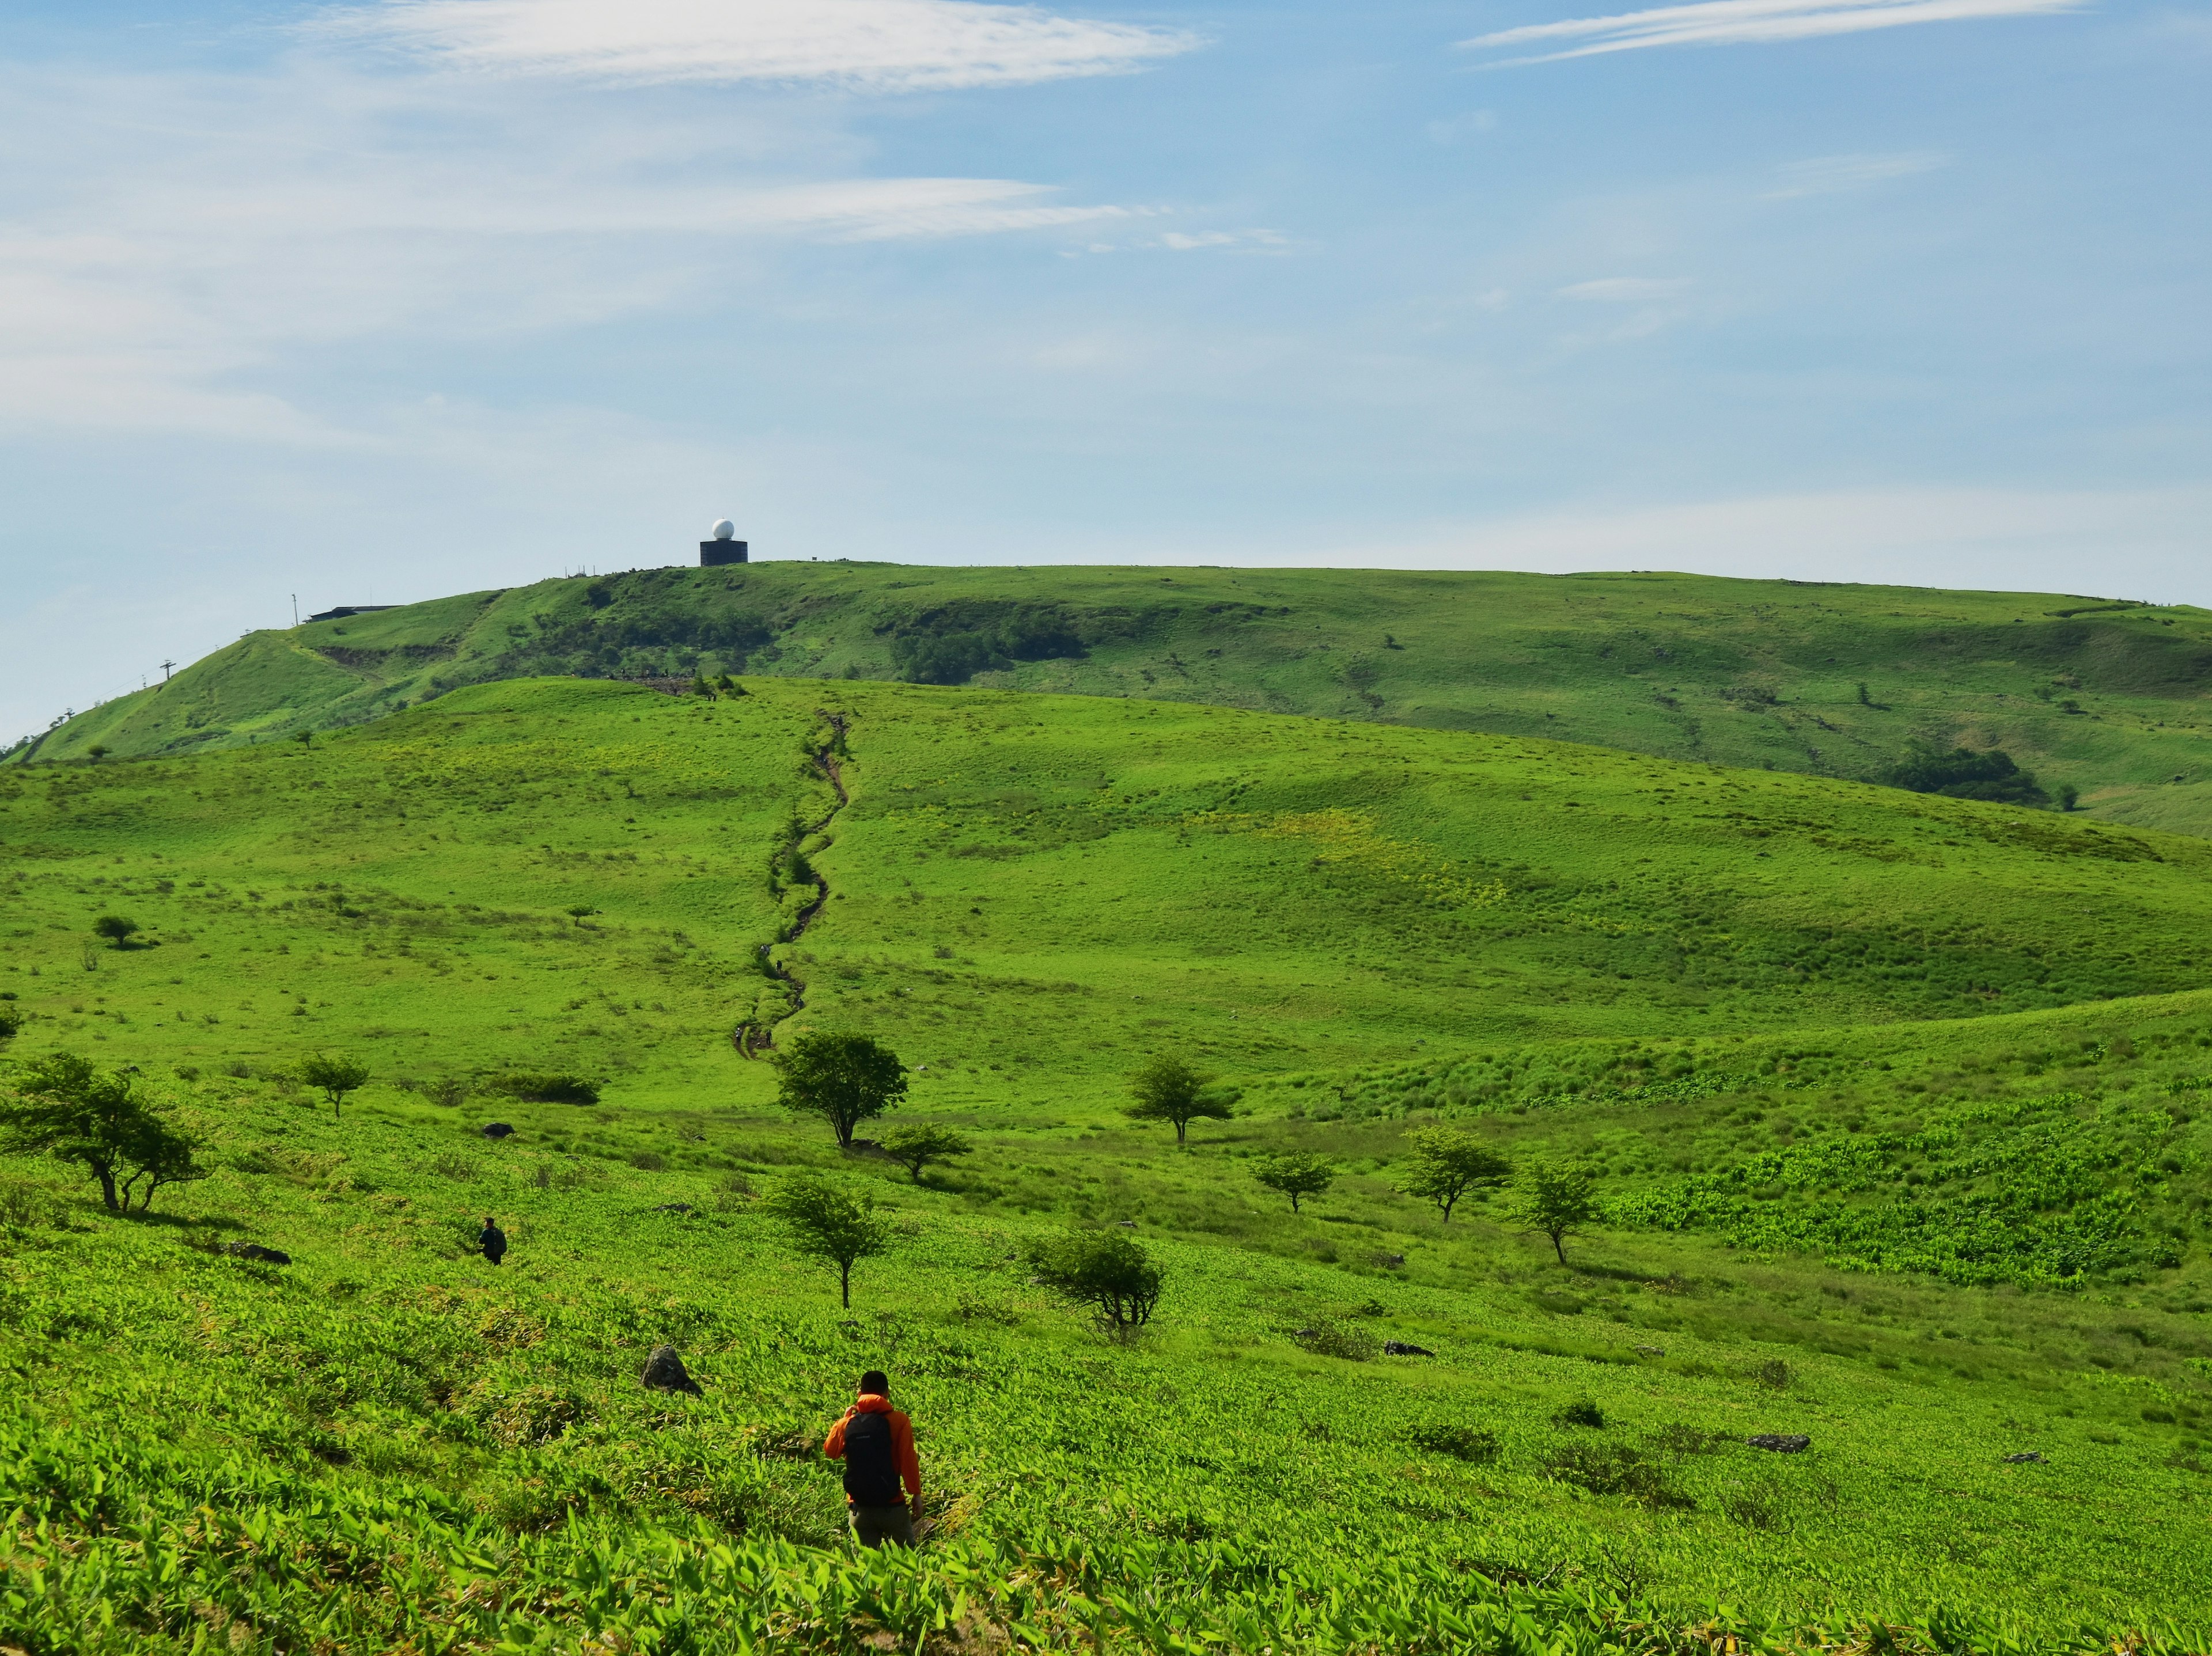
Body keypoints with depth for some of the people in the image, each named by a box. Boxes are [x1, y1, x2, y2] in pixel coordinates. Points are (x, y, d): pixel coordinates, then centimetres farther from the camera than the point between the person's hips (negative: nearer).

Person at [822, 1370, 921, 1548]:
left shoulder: (847, 1423, 0)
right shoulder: (898, 1421, -8)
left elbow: (830, 1451, 16)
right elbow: (908, 1460, -10)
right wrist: (916, 1493, 0)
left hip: (860, 1508, 3)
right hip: (892, 1505, -3)